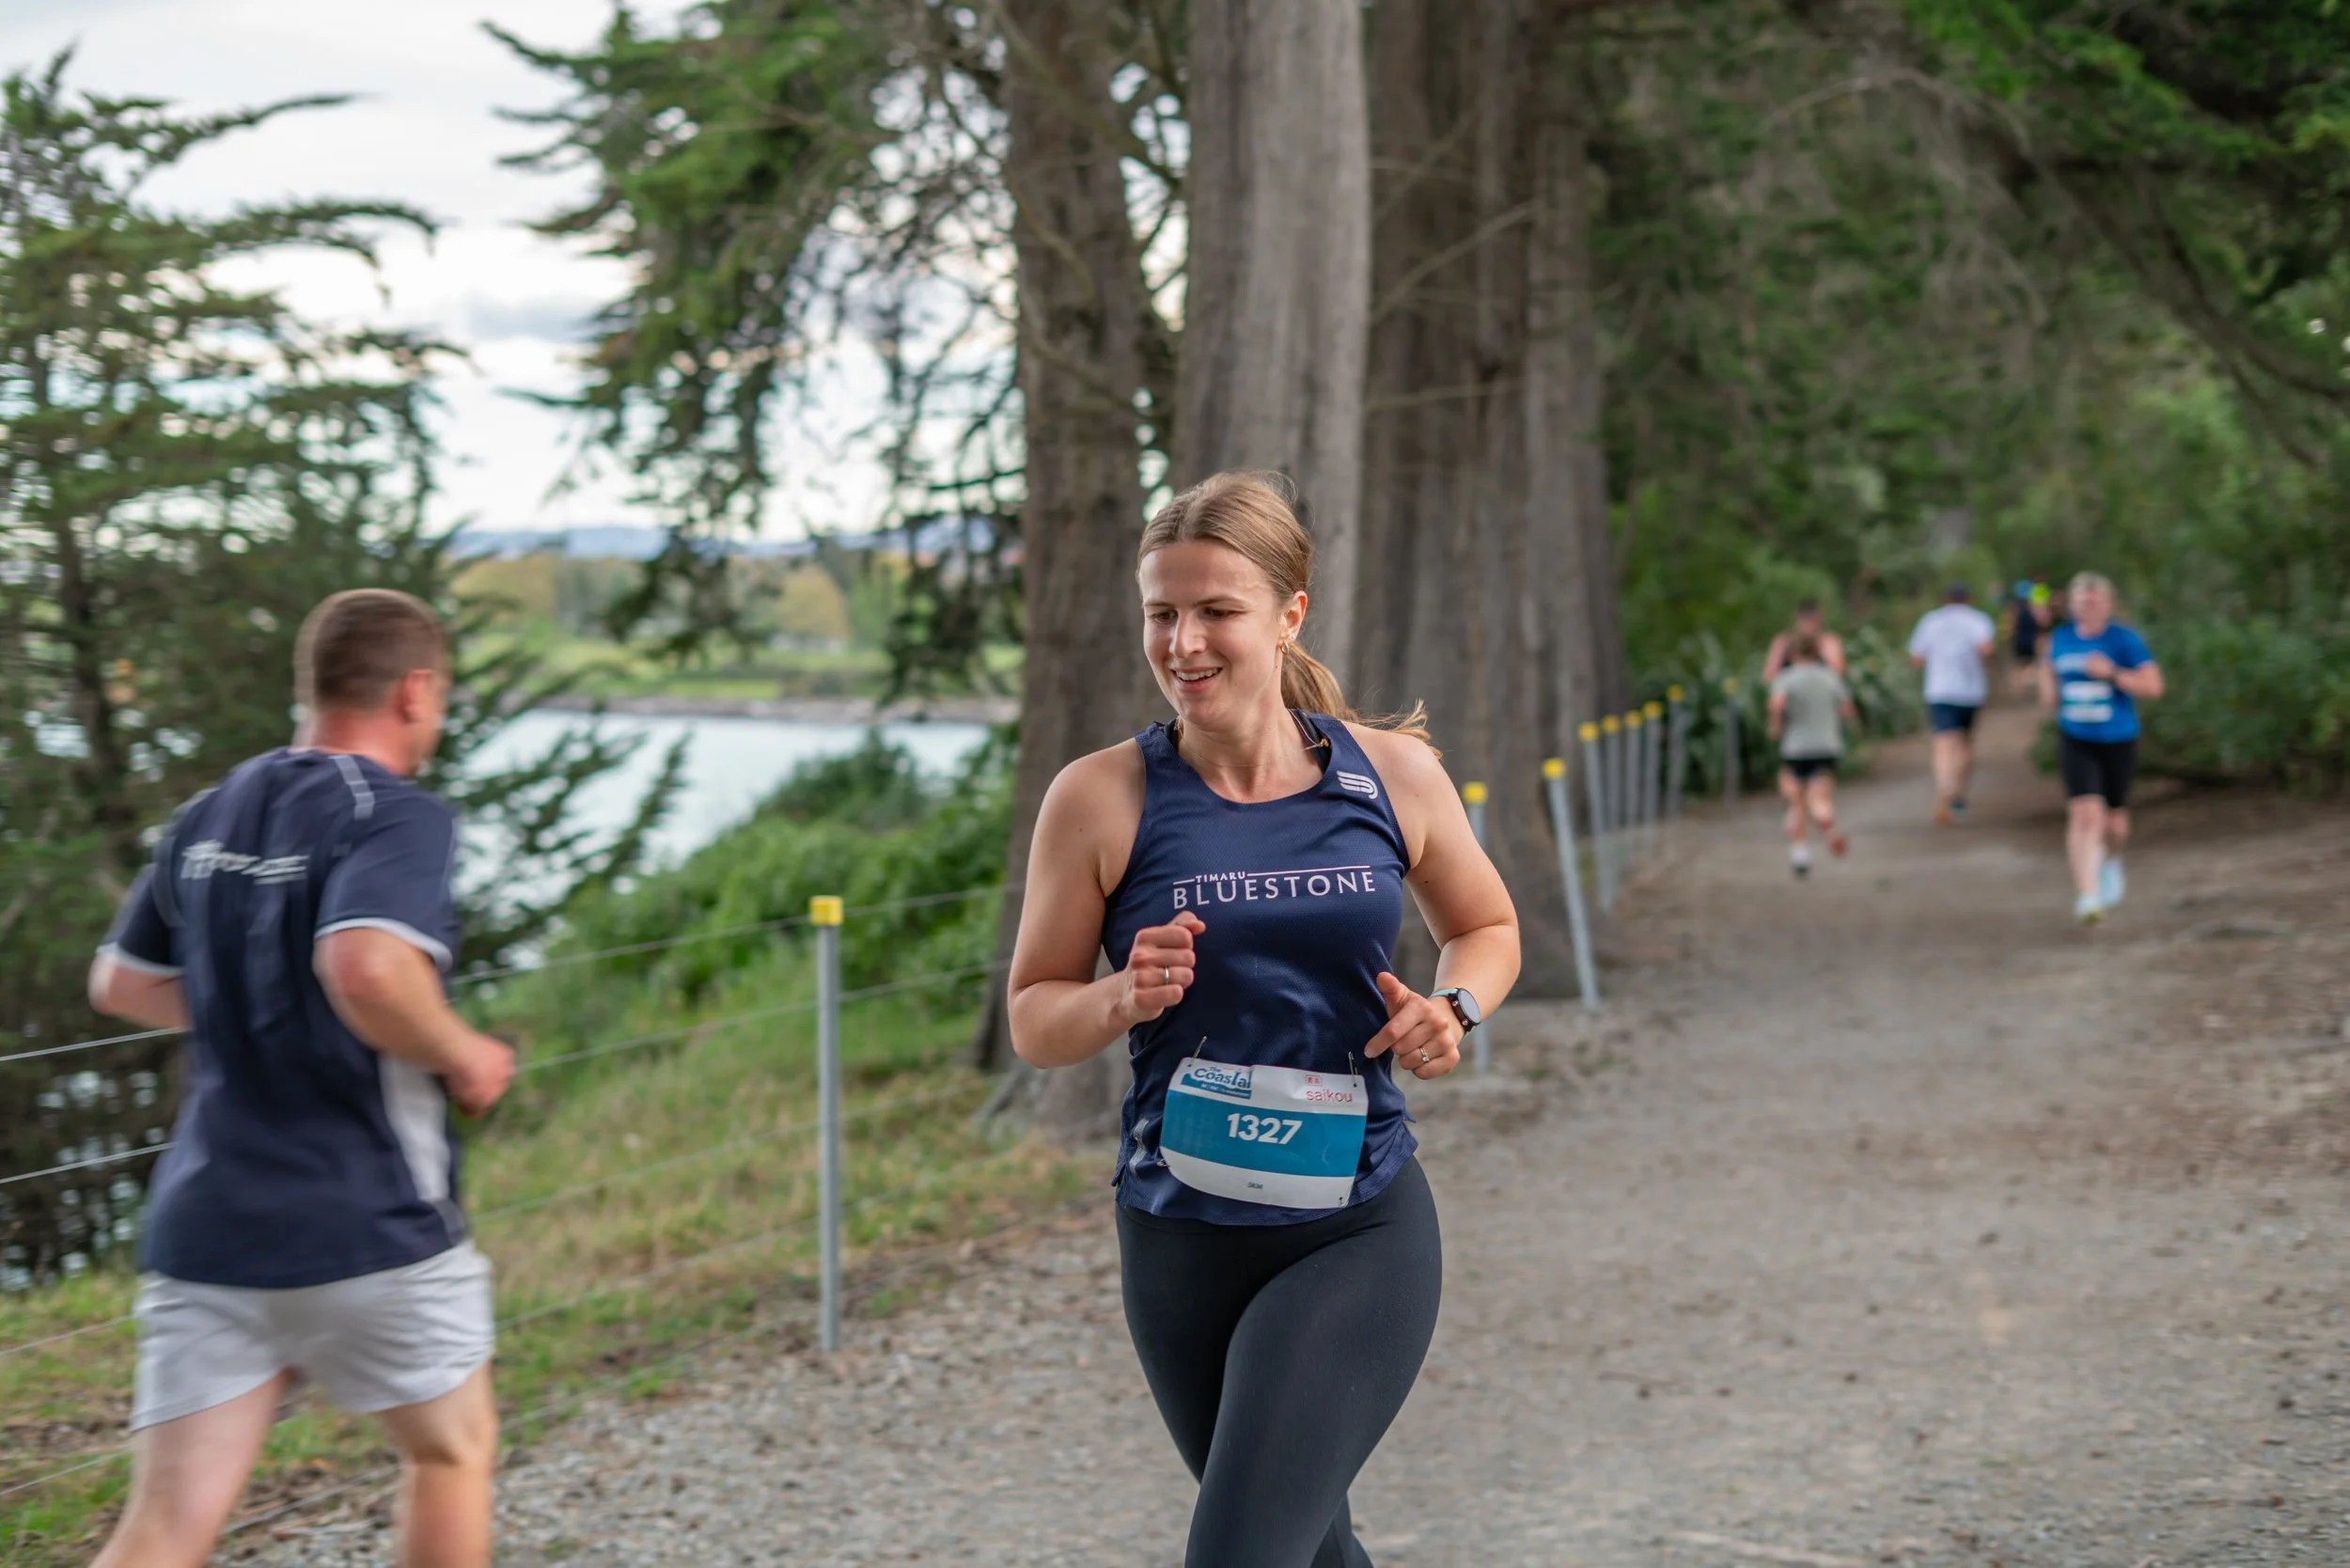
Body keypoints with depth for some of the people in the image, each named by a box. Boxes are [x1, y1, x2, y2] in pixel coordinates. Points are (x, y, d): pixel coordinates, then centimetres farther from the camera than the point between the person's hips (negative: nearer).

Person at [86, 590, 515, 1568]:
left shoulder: (208, 817, 11)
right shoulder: (398, 820, -12)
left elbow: (122, 982, 23)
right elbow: (368, 969, -31)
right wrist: (463, 1057, -14)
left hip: (202, 1222, 6)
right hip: (364, 1230, -5)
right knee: (453, 1451, 20)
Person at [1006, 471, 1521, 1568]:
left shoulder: (1392, 774, -3)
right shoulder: (1102, 799, -7)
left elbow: (1486, 927, 14)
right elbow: (1033, 1023, 1)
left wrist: (1453, 1010, -7)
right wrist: (1124, 998, -20)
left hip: (1359, 1237, -1)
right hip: (1182, 1243, 2)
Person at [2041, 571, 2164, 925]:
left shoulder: (2125, 640, -9)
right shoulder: (2061, 639, 2)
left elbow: (2153, 686, -14)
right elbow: (2050, 666, 26)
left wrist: (2112, 674, -25)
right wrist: (2050, 690, 6)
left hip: (2118, 741, -1)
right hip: (2076, 740, 1)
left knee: (2114, 819, 12)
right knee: (2084, 814, -16)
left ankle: (2111, 862, 48)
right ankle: (2087, 896, -19)